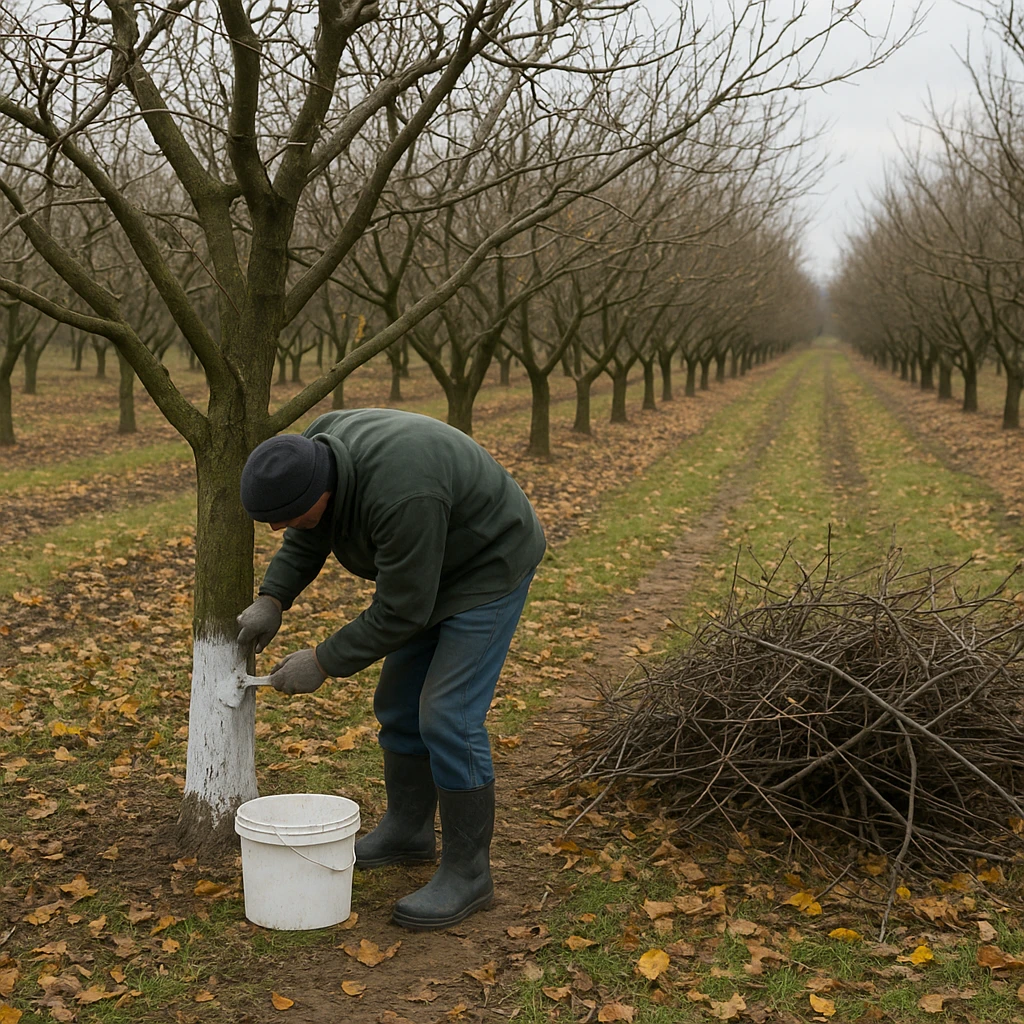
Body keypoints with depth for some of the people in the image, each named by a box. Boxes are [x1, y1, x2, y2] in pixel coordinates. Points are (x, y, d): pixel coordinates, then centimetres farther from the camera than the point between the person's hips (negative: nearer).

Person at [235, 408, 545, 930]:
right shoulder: (315, 451, -13)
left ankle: (466, 873, 0)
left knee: (447, 717, -13)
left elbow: (400, 612, -28)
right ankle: (407, 832, 29)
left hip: (489, 569, -9)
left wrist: (323, 662, -20)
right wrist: (271, 600, -8)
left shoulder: (400, 497, -39)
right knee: (399, 702, 13)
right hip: (429, 568, 9)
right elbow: (308, 537, 5)